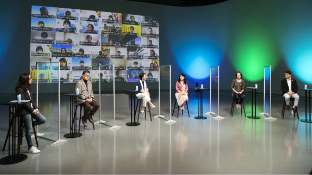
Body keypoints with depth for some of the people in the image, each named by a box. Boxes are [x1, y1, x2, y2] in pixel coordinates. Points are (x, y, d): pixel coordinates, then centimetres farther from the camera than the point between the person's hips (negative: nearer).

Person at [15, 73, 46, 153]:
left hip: (32, 109, 8)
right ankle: (30, 147, 9)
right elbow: (23, 103, -17)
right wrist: (32, 110, -14)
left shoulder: (28, 88, 11)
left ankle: (27, 126, 15)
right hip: (24, 111, -8)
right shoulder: (20, 90, -13)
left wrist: (36, 108, 0)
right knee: (29, 129, -3)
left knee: (43, 120, -3)